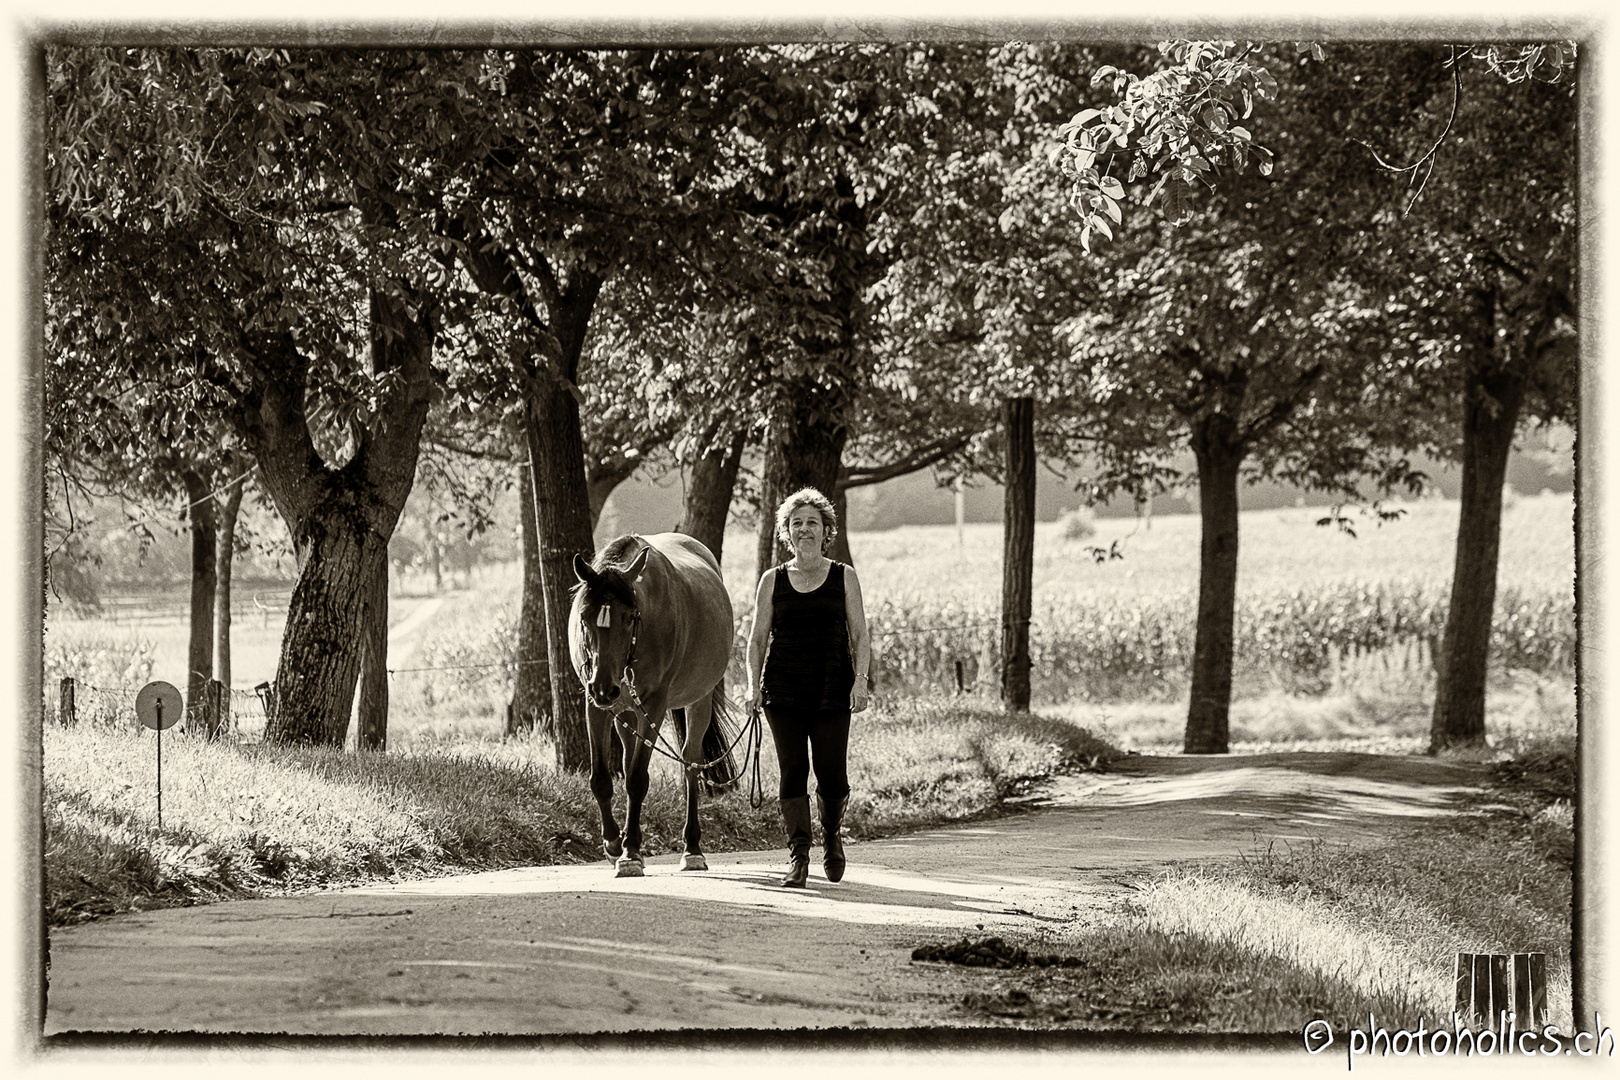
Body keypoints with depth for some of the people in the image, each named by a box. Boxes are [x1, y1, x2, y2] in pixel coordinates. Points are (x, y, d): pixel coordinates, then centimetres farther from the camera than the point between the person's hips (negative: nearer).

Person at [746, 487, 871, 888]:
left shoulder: (844, 577, 7)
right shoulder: (773, 580, 9)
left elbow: (860, 636, 4)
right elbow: (757, 639, 9)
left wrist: (860, 681, -9)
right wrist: (753, 685, -4)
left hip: (832, 691, -1)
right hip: (783, 694, 1)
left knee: (832, 776, -3)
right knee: (792, 772, -6)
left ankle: (832, 835, 26)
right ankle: (798, 857, -2)